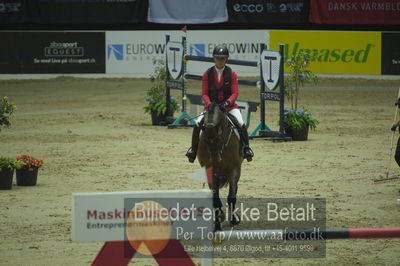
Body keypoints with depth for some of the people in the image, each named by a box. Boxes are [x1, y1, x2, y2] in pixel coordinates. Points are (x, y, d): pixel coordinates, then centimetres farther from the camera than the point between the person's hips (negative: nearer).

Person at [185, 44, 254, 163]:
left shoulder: (232, 74, 0)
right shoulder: (207, 74, 1)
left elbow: (235, 93, -3)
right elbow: (204, 94, 0)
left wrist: (228, 102, -22)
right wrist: (209, 104, -18)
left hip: (229, 105, -1)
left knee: (241, 124, -21)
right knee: (198, 124, -20)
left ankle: (246, 148, -2)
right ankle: (193, 149, -5)